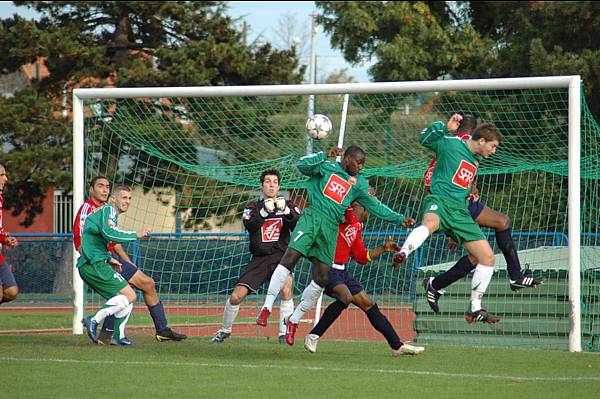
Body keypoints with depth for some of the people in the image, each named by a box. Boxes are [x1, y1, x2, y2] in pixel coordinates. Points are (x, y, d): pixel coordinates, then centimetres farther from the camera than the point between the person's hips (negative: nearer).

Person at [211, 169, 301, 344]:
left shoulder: (289, 206, 7)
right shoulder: (252, 208, 9)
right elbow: (250, 226, -14)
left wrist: (285, 211, -28)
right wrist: (264, 211, -29)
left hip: (280, 256, -2)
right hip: (259, 258, 2)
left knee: (286, 289, -30)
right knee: (236, 296, -6)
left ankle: (284, 333, -19)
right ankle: (225, 330, 19)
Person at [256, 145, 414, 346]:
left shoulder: (359, 184, 21)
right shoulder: (327, 168, 10)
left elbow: (375, 206, 21)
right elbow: (303, 166, -4)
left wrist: (400, 219, 14)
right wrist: (325, 155, -11)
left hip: (331, 229, 4)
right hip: (312, 218, -4)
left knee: (322, 279, -3)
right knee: (290, 258, -20)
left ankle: (294, 320, 10)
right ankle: (267, 308, -18)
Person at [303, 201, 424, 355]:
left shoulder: (357, 226, 18)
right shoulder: (345, 214, -8)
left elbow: (362, 257, 24)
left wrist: (383, 248, 20)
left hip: (342, 271, 10)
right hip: (327, 267, -10)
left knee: (368, 304, 11)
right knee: (345, 297, -32)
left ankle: (397, 345, 18)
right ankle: (313, 336, -21)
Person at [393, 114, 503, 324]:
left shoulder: (475, 161, 25)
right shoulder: (452, 144, 2)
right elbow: (425, 138, -9)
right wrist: (446, 127, -21)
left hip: (460, 212, 8)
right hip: (439, 201, -8)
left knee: (487, 257, 2)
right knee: (430, 223, -45)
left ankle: (475, 309, 10)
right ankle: (402, 254, -67)